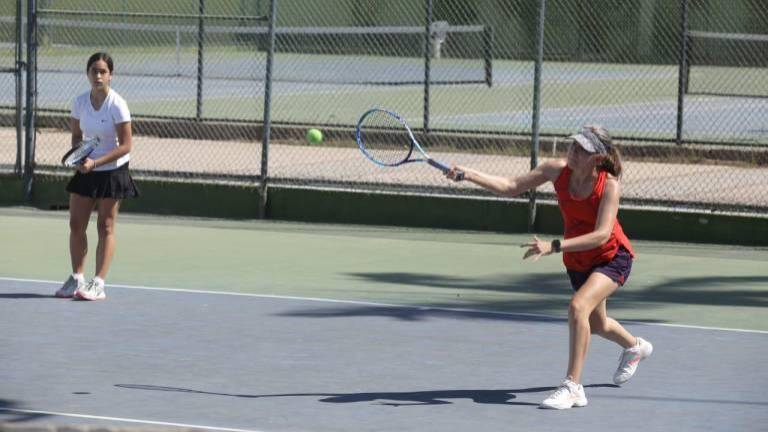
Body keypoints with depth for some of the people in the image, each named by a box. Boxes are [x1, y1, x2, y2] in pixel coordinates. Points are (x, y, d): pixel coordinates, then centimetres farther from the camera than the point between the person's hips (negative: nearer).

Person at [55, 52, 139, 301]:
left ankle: (98, 285, 0)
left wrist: (96, 163, -23)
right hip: (86, 170, 5)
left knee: (105, 228, -1)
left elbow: (125, 146, -16)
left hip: (112, 171, -5)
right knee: (76, 225, 5)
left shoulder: (117, 105, -17)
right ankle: (76, 280, 17)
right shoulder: (80, 102, -2)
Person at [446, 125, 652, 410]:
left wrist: (554, 246, -48)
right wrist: (469, 175, -28)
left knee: (578, 307, -32)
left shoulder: (609, 185, -30)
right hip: (578, 261, 7)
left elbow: (602, 235, -39)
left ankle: (572, 387, -27)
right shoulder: (558, 170, -17)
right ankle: (635, 347, 61)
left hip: (612, 258, -6)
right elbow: (512, 188, -14)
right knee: (596, 325, 26)